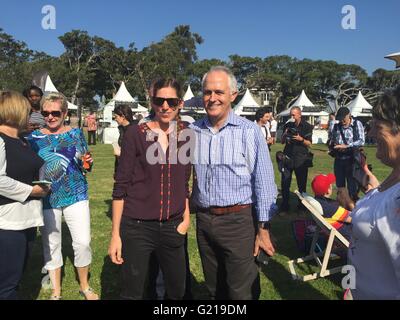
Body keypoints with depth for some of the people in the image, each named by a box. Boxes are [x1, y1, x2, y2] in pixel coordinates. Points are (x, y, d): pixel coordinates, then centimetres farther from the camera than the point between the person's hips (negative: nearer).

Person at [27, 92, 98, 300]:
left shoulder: (76, 133, 2)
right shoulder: (33, 137, 2)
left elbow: (84, 166, 8)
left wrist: (88, 163, -14)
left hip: (75, 195, -1)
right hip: (46, 198, 1)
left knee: (83, 242, -3)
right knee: (50, 244, 11)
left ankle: (85, 287, 21)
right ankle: (56, 292, 30)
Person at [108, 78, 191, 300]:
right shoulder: (135, 133, -8)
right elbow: (120, 186, -7)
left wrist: (186, 218, 5)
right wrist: (115, 234, -8)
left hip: (173, 227, 4)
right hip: (137, 226, -3)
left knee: (177, 292, 16)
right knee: (132, 294, 8)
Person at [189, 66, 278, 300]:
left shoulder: (249, 131, -8)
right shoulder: (193, 131, 4)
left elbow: (264, 183, -8)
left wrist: (263, 230, -8)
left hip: (238, 221, -4)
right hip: (203, 221, 4)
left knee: (242, 292, 7)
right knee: (214, 290, 20)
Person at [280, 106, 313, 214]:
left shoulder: (307, 126, 0)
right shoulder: (288, 125, 9)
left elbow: (309, 144, -1)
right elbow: (282, 142, 14)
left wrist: (301, 139, -20)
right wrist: (284, 135, -7)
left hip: (301, 158, -2)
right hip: (288, 156, 2)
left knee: (302, 184, 6)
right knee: (285, 183, -2)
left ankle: (302, 205, 20)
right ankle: (284, 206, 6)